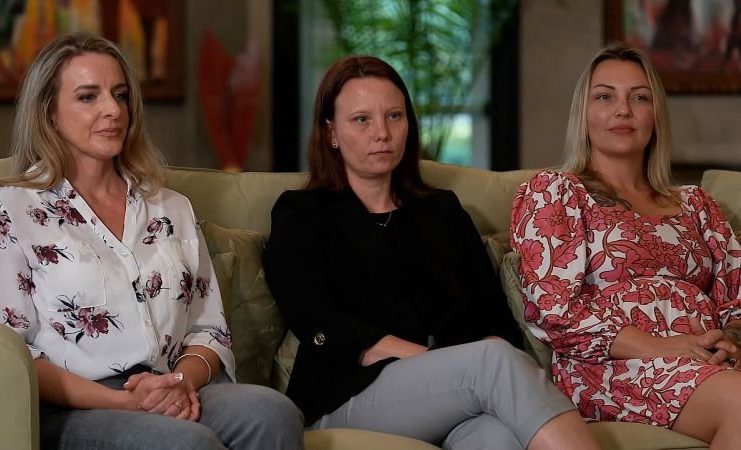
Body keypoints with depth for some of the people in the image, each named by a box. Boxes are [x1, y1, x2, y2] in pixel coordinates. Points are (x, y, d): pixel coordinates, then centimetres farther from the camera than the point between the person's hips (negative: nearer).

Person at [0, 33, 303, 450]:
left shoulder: (173, 209, 21)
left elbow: (211, 329, 18)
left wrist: (184, 381, -7)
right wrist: (122, 401, -15)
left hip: (176, 399, 5)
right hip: (69, 412, -5)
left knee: (271, 411, -28)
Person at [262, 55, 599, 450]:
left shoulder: (443, 211, 25)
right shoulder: (300, 215, 13)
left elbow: (496, 320, 15)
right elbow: (325, 330, -4)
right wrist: (444, 365, -14)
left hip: (452, 400, 3)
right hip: (349, 400, -3)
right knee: (493, 360, -33)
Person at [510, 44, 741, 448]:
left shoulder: (694, 204, 28)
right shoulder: (553, 192, 11)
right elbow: (551, 306, -3)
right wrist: (657, 347, -14)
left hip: (708, 367, 4)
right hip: (612, 367, -4)